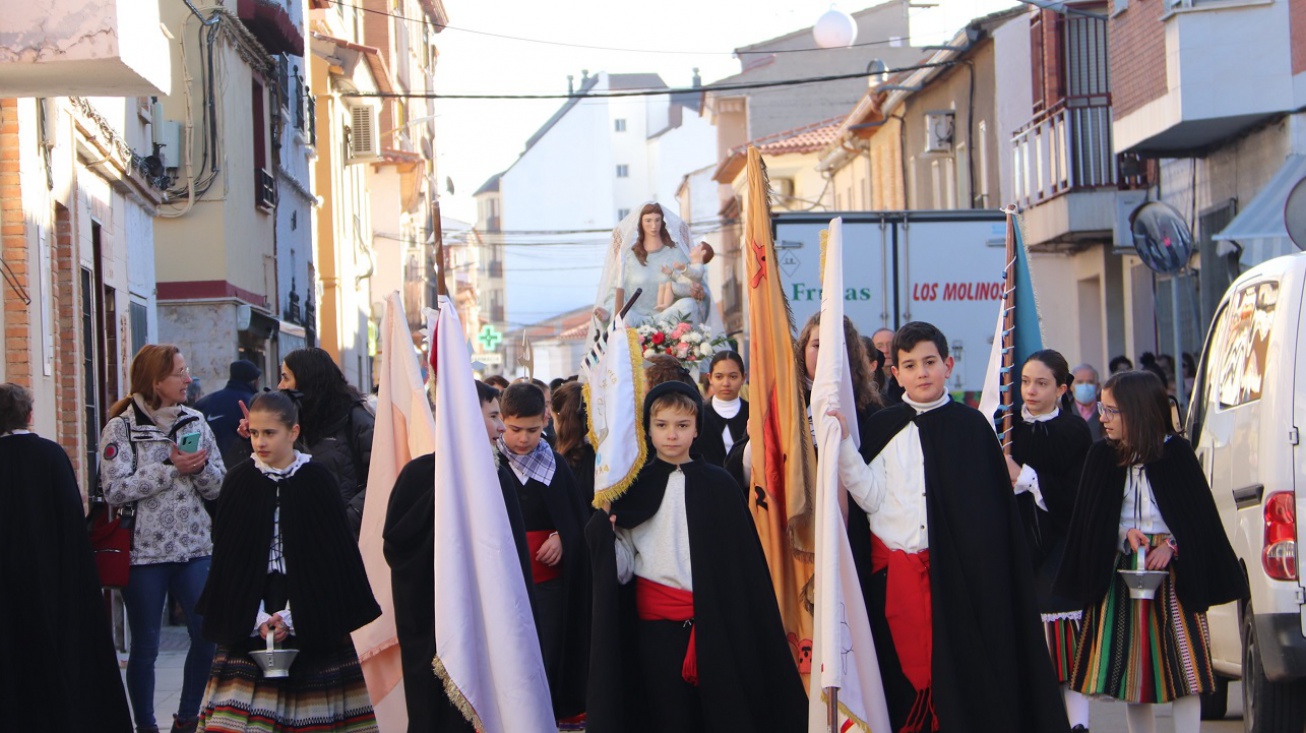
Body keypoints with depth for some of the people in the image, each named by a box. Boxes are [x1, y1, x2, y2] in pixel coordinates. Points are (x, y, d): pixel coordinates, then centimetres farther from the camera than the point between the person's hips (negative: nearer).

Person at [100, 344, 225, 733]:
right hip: (144, 551, -4)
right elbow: (115, 490, -16)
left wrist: (200, 467, -14)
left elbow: (218, 487, 7)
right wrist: (171, 469, -17)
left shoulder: (195, 422, 8)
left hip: (194, 548, 4)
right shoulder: (120, 428, -4)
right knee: (145, 646, 5)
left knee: (208, 636, -1)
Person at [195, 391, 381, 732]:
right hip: (250, 621, 1)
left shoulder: (316, 480, -3)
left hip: (312, 620, -1)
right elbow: (231, 560, 2)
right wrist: (258, 618, -9)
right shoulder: (240, 481, 2)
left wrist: (290, 616, -11)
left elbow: (327, 559, -3)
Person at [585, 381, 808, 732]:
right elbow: (622, 570, 0)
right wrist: (607, 526, -17)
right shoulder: (633, 488, 5)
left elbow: (743, 562, 3)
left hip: (713, 621, 0)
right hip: (656, 624, 0)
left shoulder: (718, 485, 3)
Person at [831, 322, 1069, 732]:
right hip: (893, 572, 2)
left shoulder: (971, 426, 2)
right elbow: (872, 497, -3)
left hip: (957, 571, -1)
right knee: (906, 673, 4)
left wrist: (981, 567, -11)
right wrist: (843, 444, -13)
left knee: (961, 669, -1)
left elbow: (989, 507, -2)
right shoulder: (881, 428, 7)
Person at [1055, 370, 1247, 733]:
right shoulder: (1102, 456, 1)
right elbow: (1093, 519, 2)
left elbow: (1198, 513, -3)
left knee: (1182, 664, -3)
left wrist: (1170, 546, -14)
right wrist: (1126, 534, -15)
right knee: (1131, 664, 6)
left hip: (1172, 569, -3)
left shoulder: (1175, 451, -6)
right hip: (1121, 571, 3)